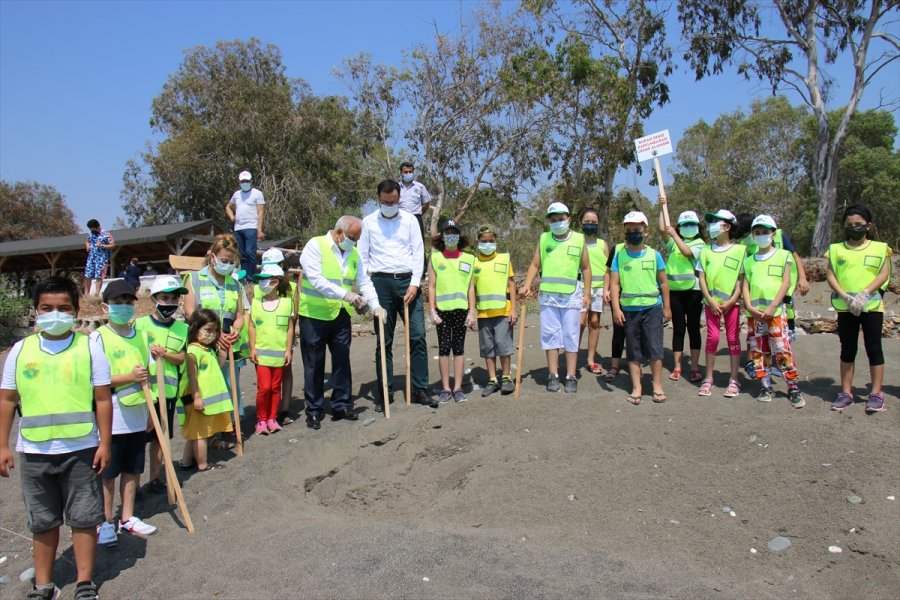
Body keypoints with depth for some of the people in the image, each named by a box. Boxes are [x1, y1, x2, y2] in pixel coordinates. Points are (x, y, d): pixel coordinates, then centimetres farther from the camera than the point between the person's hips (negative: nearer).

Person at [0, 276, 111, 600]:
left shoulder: (90, 347, -3)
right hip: (34, 452, 2)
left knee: (83, 518, 7)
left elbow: (103, 399, -2)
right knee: (42, 522, 14)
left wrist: (104, 443, -5)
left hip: (81, 450, -2)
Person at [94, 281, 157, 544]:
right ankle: (106, 522, 20)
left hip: (138, 417, 5)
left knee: (133, 470, 13)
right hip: (111, 419, -5)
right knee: (108, 473, 7)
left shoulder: (140, 336, 8)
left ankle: (127, 518, 27)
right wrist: (128, 378, -22)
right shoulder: (98, 337, -9)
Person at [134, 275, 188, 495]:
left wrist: (165, 354, -17)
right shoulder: (140, 324, -4)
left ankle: (155, 478, 24)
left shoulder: (182, 328, 4)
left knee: (160, 436, 13)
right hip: (143, 390, -3)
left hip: (168, 390, 3)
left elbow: (181, 358, 1)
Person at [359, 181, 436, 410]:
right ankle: (385, 393, 13)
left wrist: (415, 283, -6)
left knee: (418, 336, -4)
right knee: (384, 341, 5)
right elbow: (362, 256, 5)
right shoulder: (368, 222, 6)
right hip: (381, 281, 0)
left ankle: (420, 390, 6)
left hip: (407, 281, 1)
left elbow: (418, 252, 4)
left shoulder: (409, 220, 7)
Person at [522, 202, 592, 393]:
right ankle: (553, 376, 10)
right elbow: (535, 265, 8)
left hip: (572, 296, -1)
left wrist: (587, 294, 4)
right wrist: (527, 285, -7)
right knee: (550, 336, 3)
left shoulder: (579, 239, 5)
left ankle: (571, 377, 7)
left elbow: (586, 268, 8)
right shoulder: (543, 239, 9)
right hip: (548, 295, 2)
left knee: (571, 337, 2)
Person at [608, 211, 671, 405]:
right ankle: (636, 387, 15)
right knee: (633, 351, 7)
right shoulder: (619, 255, 1)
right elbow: (614, 283, -1)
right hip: (629, 309, 1)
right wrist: (616, 308, -9)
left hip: (652, 308, 0)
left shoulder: (654, 254, 2)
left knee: (654, 349, 0)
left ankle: (657, 387, 12)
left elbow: (663, 282, 8)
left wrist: (667, 307, 8)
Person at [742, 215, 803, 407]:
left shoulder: (783, 256, 4)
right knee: (758, 350, 6)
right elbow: (745, 285, 9)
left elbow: (786, 283, -3)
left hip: (775, 312, -4)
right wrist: (750, 307, -7)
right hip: (754, 313, 4)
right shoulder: (749, 260, 14)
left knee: (782, 350, -8)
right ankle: (766, 386, 15)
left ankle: (793, 388, 1)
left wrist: (772, 307, -12)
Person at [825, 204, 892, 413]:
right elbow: (830, 275, 1)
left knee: (873, 349, 2)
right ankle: (846, 392, 15)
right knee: (847, 350, 8)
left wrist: (864, 294, -17)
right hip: (845, 307, 2)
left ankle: (876, 393, 11)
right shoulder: (837, 249, 8)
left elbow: (884, 274, -4)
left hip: (872, 305, -2)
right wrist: (845, 296, -13)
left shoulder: (879, 248, 4)